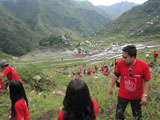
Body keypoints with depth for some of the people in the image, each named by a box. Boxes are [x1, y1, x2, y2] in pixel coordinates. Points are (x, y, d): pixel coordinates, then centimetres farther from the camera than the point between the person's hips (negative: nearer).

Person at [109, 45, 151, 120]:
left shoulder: (143, 65, -24)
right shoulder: (120, 63, -20)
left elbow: (146, 81, -11)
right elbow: (116, 75, -2)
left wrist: (144, 95, -12)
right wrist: (111, 87, 6)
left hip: (137, 96, 0)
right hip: (123, 95, 1)